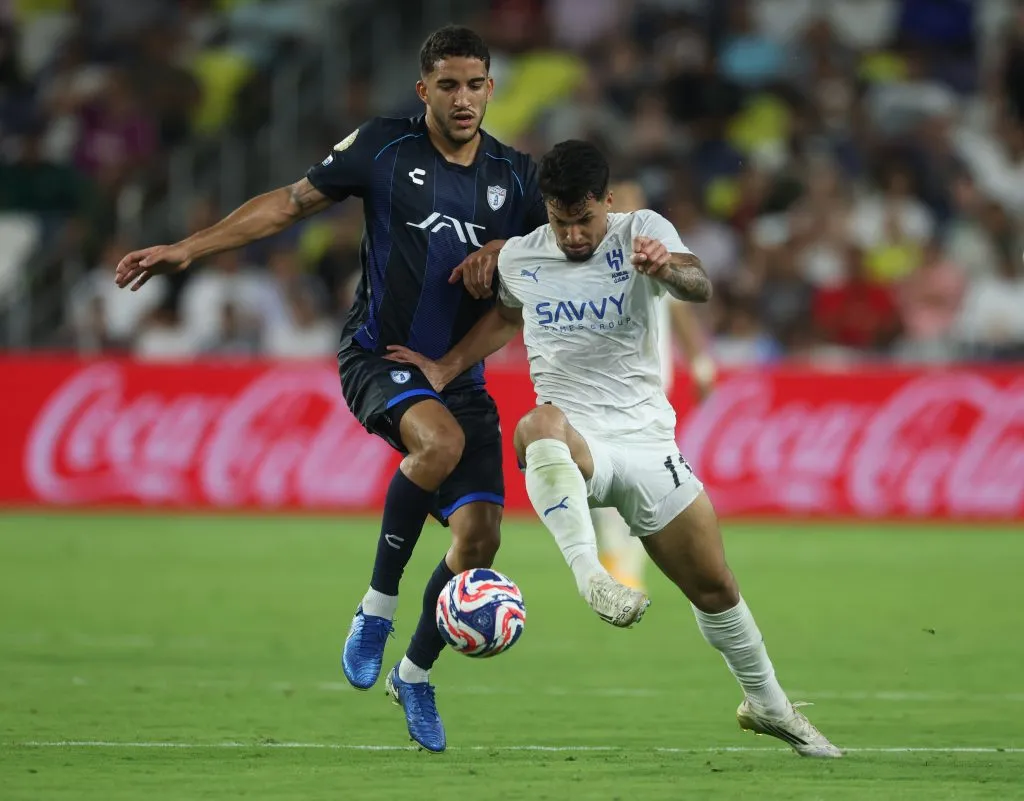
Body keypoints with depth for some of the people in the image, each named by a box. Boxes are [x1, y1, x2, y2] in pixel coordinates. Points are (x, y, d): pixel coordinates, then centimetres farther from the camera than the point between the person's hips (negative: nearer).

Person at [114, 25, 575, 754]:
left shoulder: (514, 175, 5)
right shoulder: (382, 147, -4)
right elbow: (290, 203, 1)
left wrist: (503, 250, -9)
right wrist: (190, 248, -4)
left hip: (459, 372, 4)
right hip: (378, 357, -4)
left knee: (480, 535, -6)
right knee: (440, 441, -36)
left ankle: (415, 673, 20)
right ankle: (377, 607, -18)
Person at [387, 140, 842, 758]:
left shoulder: (641, 232, -3)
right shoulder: (519, 257, 6)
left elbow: (700, 287, -23)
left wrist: (667, 268, -45)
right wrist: (446, 368, 20)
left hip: (646, 441, 0)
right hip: (574, 441, 0)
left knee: (715, 586, 4)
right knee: (543, 424, -40)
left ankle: (768, 705, 29)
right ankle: (590, 577, -55)